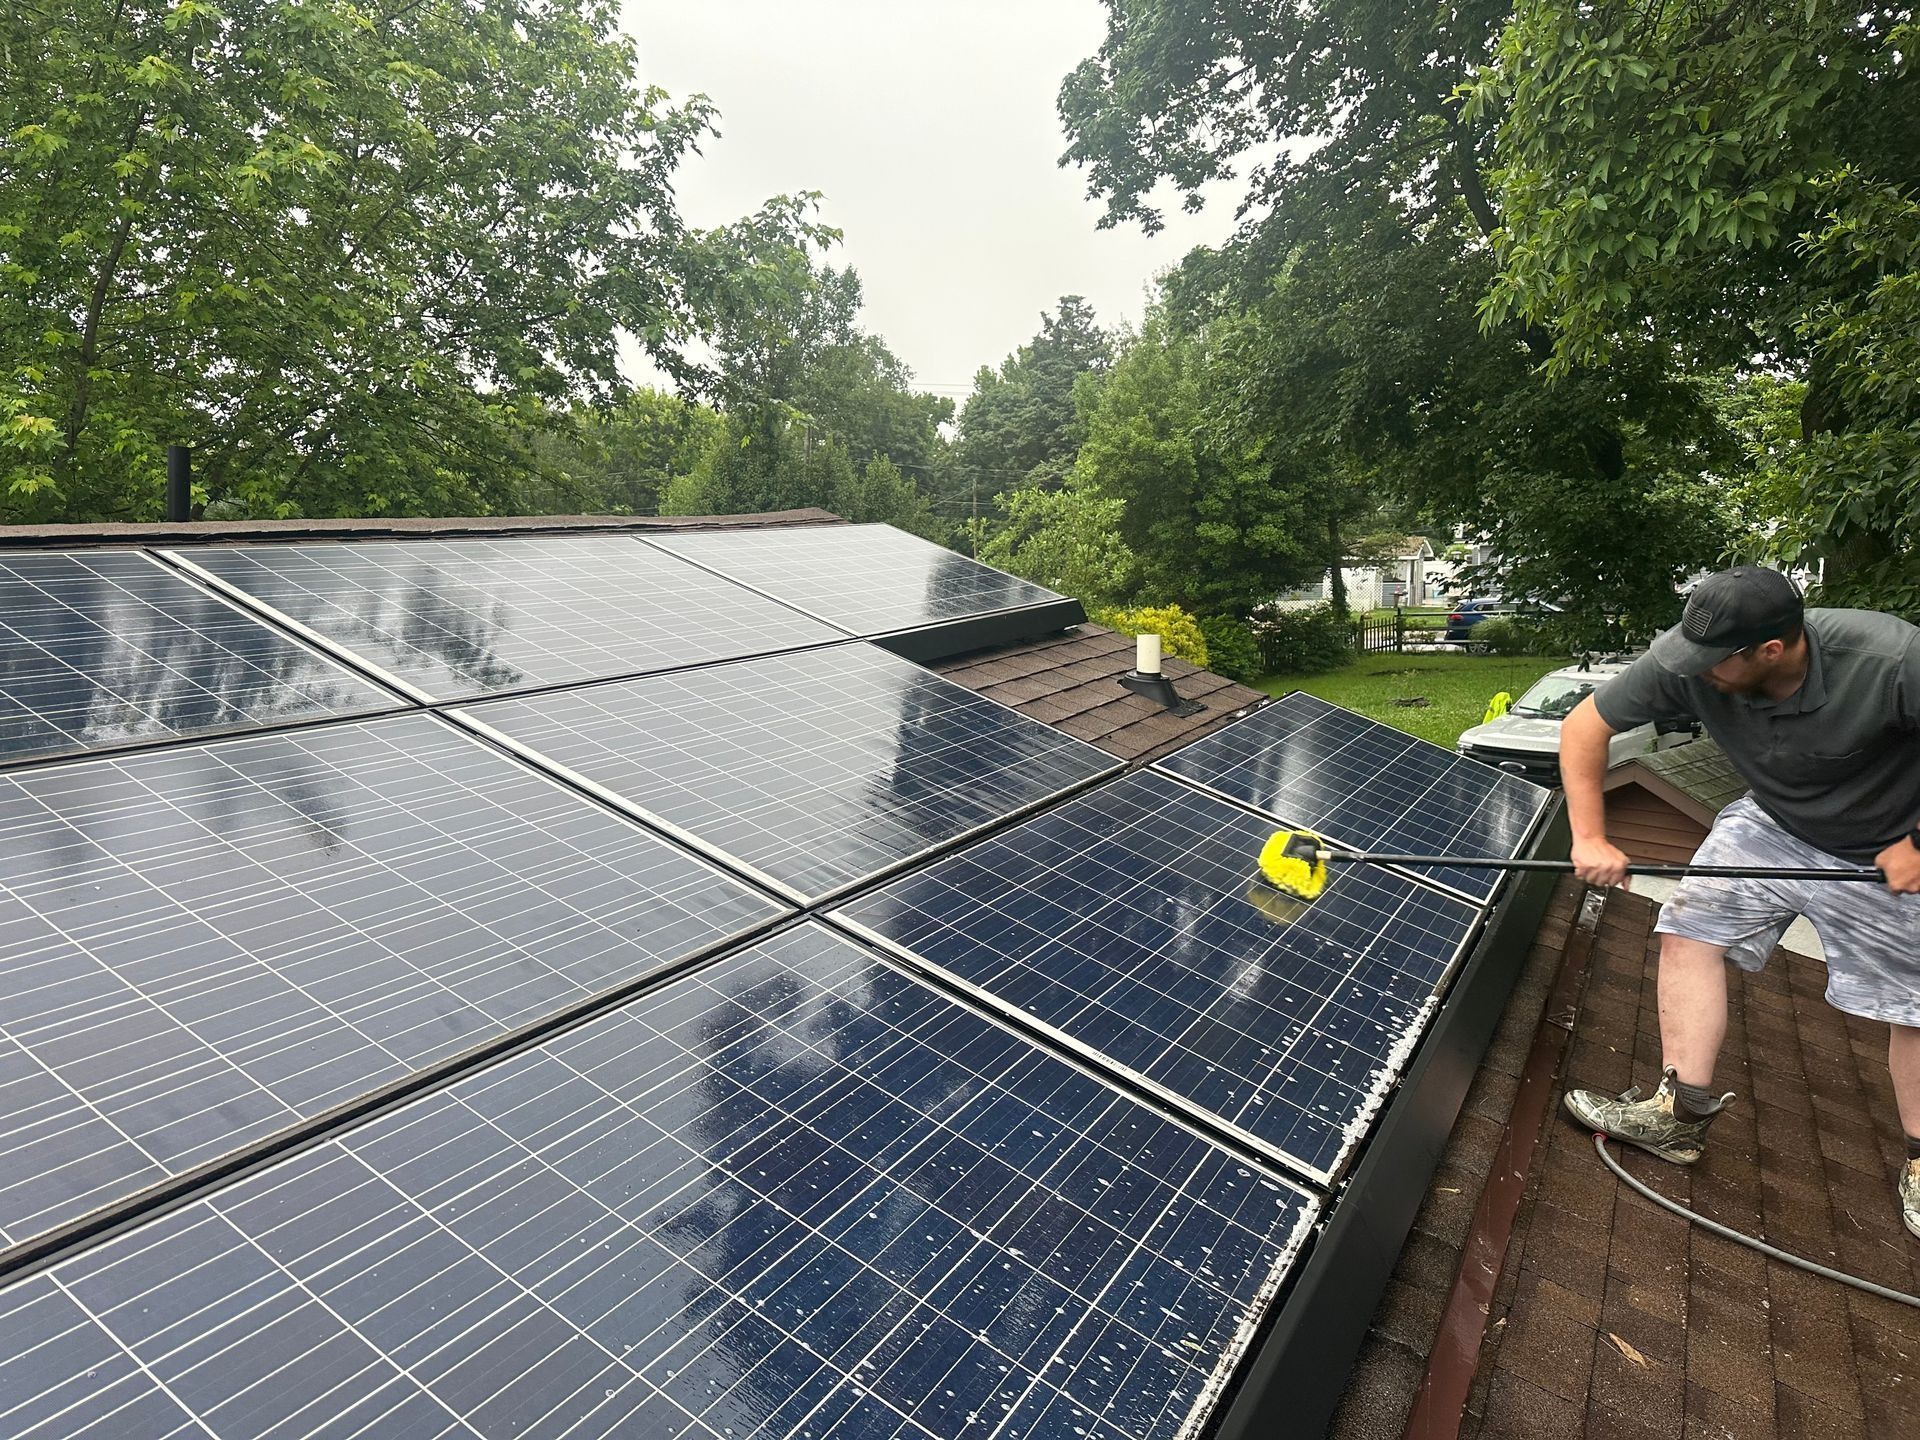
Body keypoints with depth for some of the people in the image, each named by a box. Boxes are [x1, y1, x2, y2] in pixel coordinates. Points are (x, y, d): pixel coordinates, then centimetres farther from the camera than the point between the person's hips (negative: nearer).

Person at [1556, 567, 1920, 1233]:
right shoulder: (1684, 661, -28)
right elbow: (1585, 724, -20)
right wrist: (1590, 838, -24)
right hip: (1772, 826, 3)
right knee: (1689, 929, -11)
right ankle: (1681, 1112, -5)